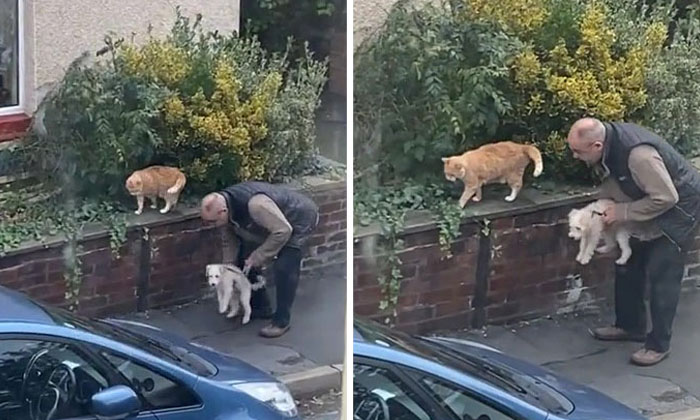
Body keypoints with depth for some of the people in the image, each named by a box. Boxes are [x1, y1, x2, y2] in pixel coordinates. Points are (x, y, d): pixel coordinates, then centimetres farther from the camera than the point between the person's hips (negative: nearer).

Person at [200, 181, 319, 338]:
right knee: (245, 259, 6)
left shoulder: (254, 204, -43)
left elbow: (283, 231, -37)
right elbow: (229, 242, -2)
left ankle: (282, 321, -8)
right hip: (269, 221, 8)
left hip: (299, 218, -8)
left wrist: (257, 258, -30)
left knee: (283, 267, -20)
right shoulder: (221, 208, -16)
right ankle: (261, 307, 22)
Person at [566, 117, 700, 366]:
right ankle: (630, 326, 31)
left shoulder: (638, 155, -40)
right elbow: (611, 181, 5)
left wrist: (622, 212, -27)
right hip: (650, 203, 9)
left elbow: (666, 198, -33)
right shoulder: (607, 144, -13)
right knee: (629, 265, 15)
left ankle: (659, 344, 3)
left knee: (661, 275, -8)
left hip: (679, 205, -9)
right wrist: (604, 210, -8)